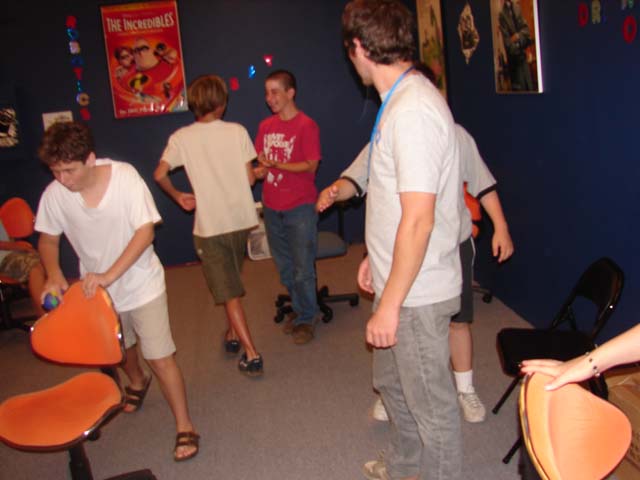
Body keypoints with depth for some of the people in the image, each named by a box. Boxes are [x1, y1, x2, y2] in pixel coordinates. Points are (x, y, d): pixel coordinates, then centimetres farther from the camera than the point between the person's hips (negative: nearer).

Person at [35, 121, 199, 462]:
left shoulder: (125, 177, -24)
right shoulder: (54, 194, -16)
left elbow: (145, 231, -25)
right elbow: (48, 239, 0)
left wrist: (109, 274, -32)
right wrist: (54, 275, -19)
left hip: (141, 284, -4)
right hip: (95, 290, 4)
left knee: (160, 357, -6)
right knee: (120, 350, 26)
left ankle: (184, 427, 10)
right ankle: (137, 383, 59)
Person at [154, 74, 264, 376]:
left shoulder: (181, 138, -5)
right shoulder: (237, 131, -3)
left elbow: (160, 174, -12)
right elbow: (250, 178, -3)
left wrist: (178, 196, 5)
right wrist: (262, 170, 19)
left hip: (210, 226, -3)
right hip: (241, 219, 3)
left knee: (229, 292, 3)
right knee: (231, 281, 25)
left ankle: (251, 354, -1)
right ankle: (233, 335, 36)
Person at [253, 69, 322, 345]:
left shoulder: (306, 126, -9)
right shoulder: (265, 126, 9)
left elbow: (311, 166, -14)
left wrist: (276, 164, -23)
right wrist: (259, 171, -7)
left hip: (300, 206, -6)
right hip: (272, 206, 6)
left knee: (302, 269, -1)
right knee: (284, 267, 15)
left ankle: (306, 319, 15)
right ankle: (299, 309, 32)